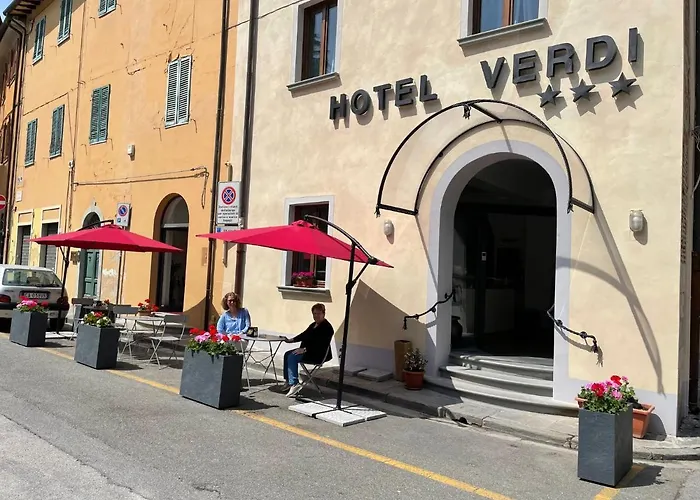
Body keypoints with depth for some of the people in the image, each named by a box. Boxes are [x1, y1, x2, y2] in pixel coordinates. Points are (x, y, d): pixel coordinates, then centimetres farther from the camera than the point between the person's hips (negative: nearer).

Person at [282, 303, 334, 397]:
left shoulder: (327, 328, -16)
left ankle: (294, 383, -26)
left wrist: (305, 349, -27)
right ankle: (288, 380, 5)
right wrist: (291, 340, 10)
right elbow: (303, 335, 22)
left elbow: (320, 345, -24)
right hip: (307, 351, 11)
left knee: (292, 357, -23)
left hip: (318, 355, -11)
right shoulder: (313, 325, 15)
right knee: (287, 354, 4)